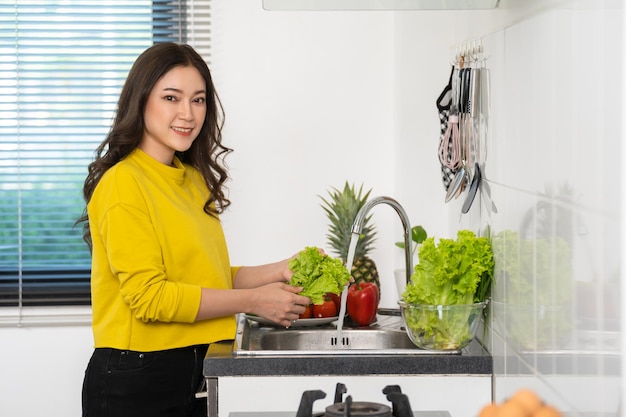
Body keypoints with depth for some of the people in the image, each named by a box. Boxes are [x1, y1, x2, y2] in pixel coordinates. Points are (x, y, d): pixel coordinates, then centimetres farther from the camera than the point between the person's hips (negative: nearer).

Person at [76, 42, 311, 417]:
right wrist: (253, 301, -13)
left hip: (193, 372, 8)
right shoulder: (123, 183, -13)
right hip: (135, 383, -8)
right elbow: (150, 297, -18)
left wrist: (277, 272, 1)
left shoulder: (194, 179, 14)